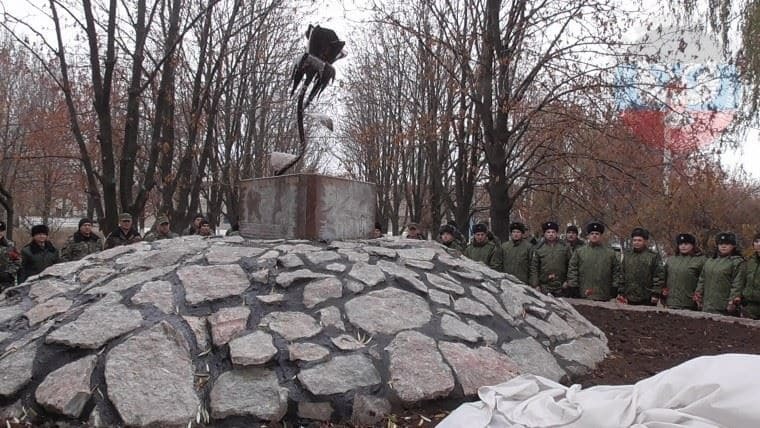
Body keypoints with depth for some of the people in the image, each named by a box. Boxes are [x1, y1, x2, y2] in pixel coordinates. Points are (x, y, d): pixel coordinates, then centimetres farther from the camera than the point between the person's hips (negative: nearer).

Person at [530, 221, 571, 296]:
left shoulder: (564, 247, 6)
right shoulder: (539, 248, 4)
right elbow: (534, 267, 3)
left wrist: (567, 281, 0)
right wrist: (535, 285, -3)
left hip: (561, 286, 1)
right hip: (544, 286, -1)